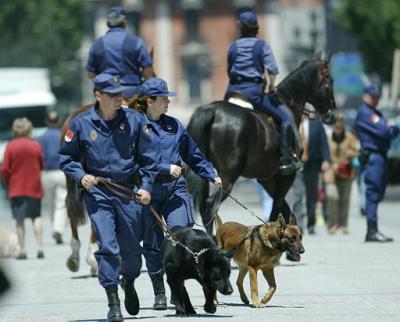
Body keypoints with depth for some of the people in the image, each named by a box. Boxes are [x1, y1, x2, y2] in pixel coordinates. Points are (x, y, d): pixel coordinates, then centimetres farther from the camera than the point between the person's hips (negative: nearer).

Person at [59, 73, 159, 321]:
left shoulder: (135, 120, 0)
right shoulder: (82, 124, -2)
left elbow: (149, 156, 6)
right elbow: (66, 158, 9)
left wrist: (146, 186, -2)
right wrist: (81, 176, -8)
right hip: (97, 193, -1)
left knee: (132, 247, 9)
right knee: (107, 247, -11)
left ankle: (129, 283, 40)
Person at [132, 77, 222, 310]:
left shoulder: (174, 125, 12)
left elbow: (193, 155, 22)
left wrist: (211, 175, 18)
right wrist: (166, 168, -15)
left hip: (175, 189, 3)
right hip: (148, 192, -3)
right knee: (153, 243, 3)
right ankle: (160, 293, 14)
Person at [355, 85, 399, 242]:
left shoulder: (376, 113, 26)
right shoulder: (364, 112, -6)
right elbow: (382, 131, -17)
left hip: (380, 156, 10)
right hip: (372, 156, -10)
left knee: (377, 193, 9)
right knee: (373, 192, -13)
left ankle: (372, 231, 11)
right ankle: (372, 231, -16)